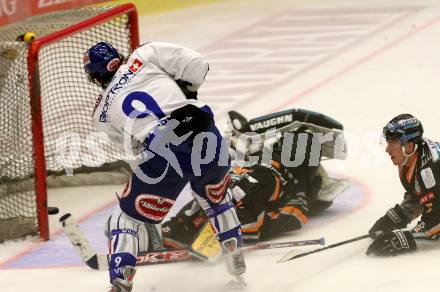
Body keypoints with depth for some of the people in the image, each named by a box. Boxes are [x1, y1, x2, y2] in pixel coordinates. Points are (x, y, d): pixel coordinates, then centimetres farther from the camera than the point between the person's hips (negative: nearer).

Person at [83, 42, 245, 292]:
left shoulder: (102, 113, 23)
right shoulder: (146, 55, 17)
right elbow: (196, 64, 11)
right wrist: (186, 91, 29)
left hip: (161, 156, -1)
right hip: (206, 139, 1)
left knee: (130, 215, 19)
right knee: (217, 197, 33)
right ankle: (235, 259, 40)